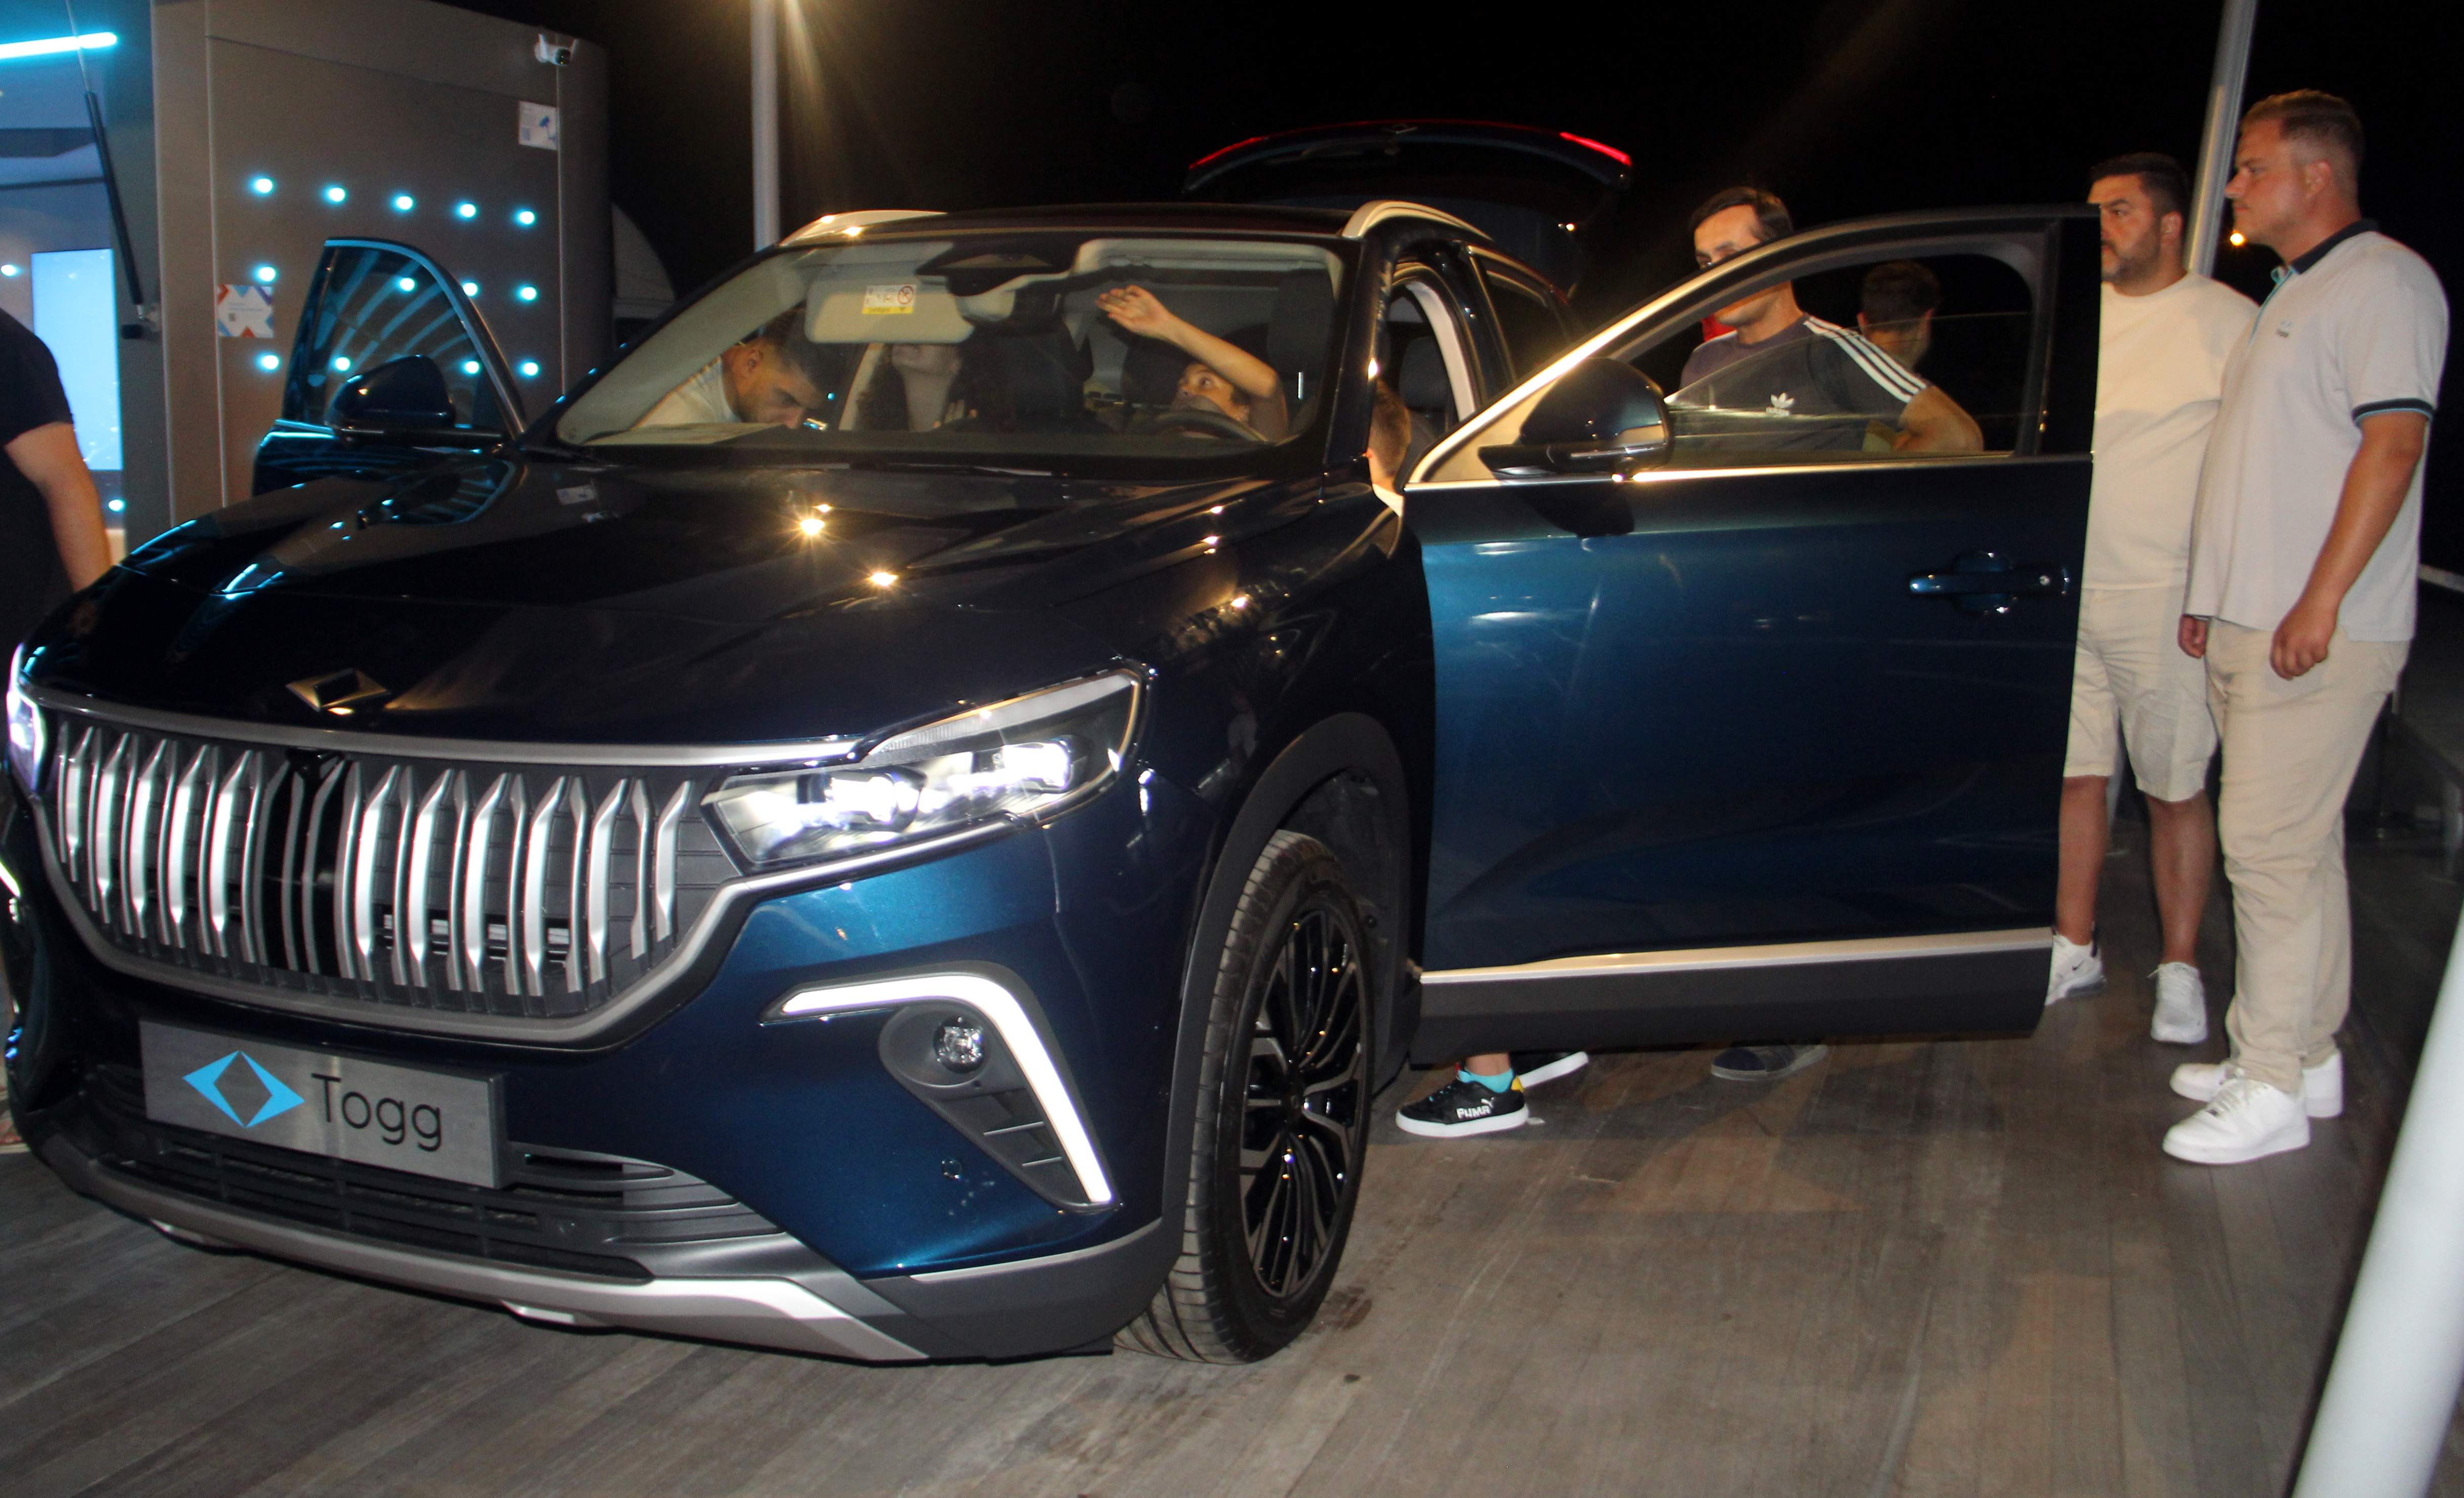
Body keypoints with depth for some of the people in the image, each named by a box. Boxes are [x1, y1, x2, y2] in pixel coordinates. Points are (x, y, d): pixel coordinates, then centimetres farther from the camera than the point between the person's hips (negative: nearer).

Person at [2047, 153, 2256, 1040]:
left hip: (2165, 599, -5)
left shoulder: (2230, 323, -3)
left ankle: (2180, 970, 13)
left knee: (2175, 790, 2)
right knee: (2077, 774, 9)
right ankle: (2074, 950, 20)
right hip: (2064, 589, 5)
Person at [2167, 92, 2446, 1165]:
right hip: (2248, 625, 10)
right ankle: (2308, 1055, 22)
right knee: (2296, 844, 13)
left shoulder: (2384, 281, -8)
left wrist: (2320, 601, -23)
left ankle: (2273, 1086, -2)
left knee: (2270, 844, -9)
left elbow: (2393, 442, -18)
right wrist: (2214, 594, 21)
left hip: (2318, 633, -10)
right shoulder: (2292, 296, 21)